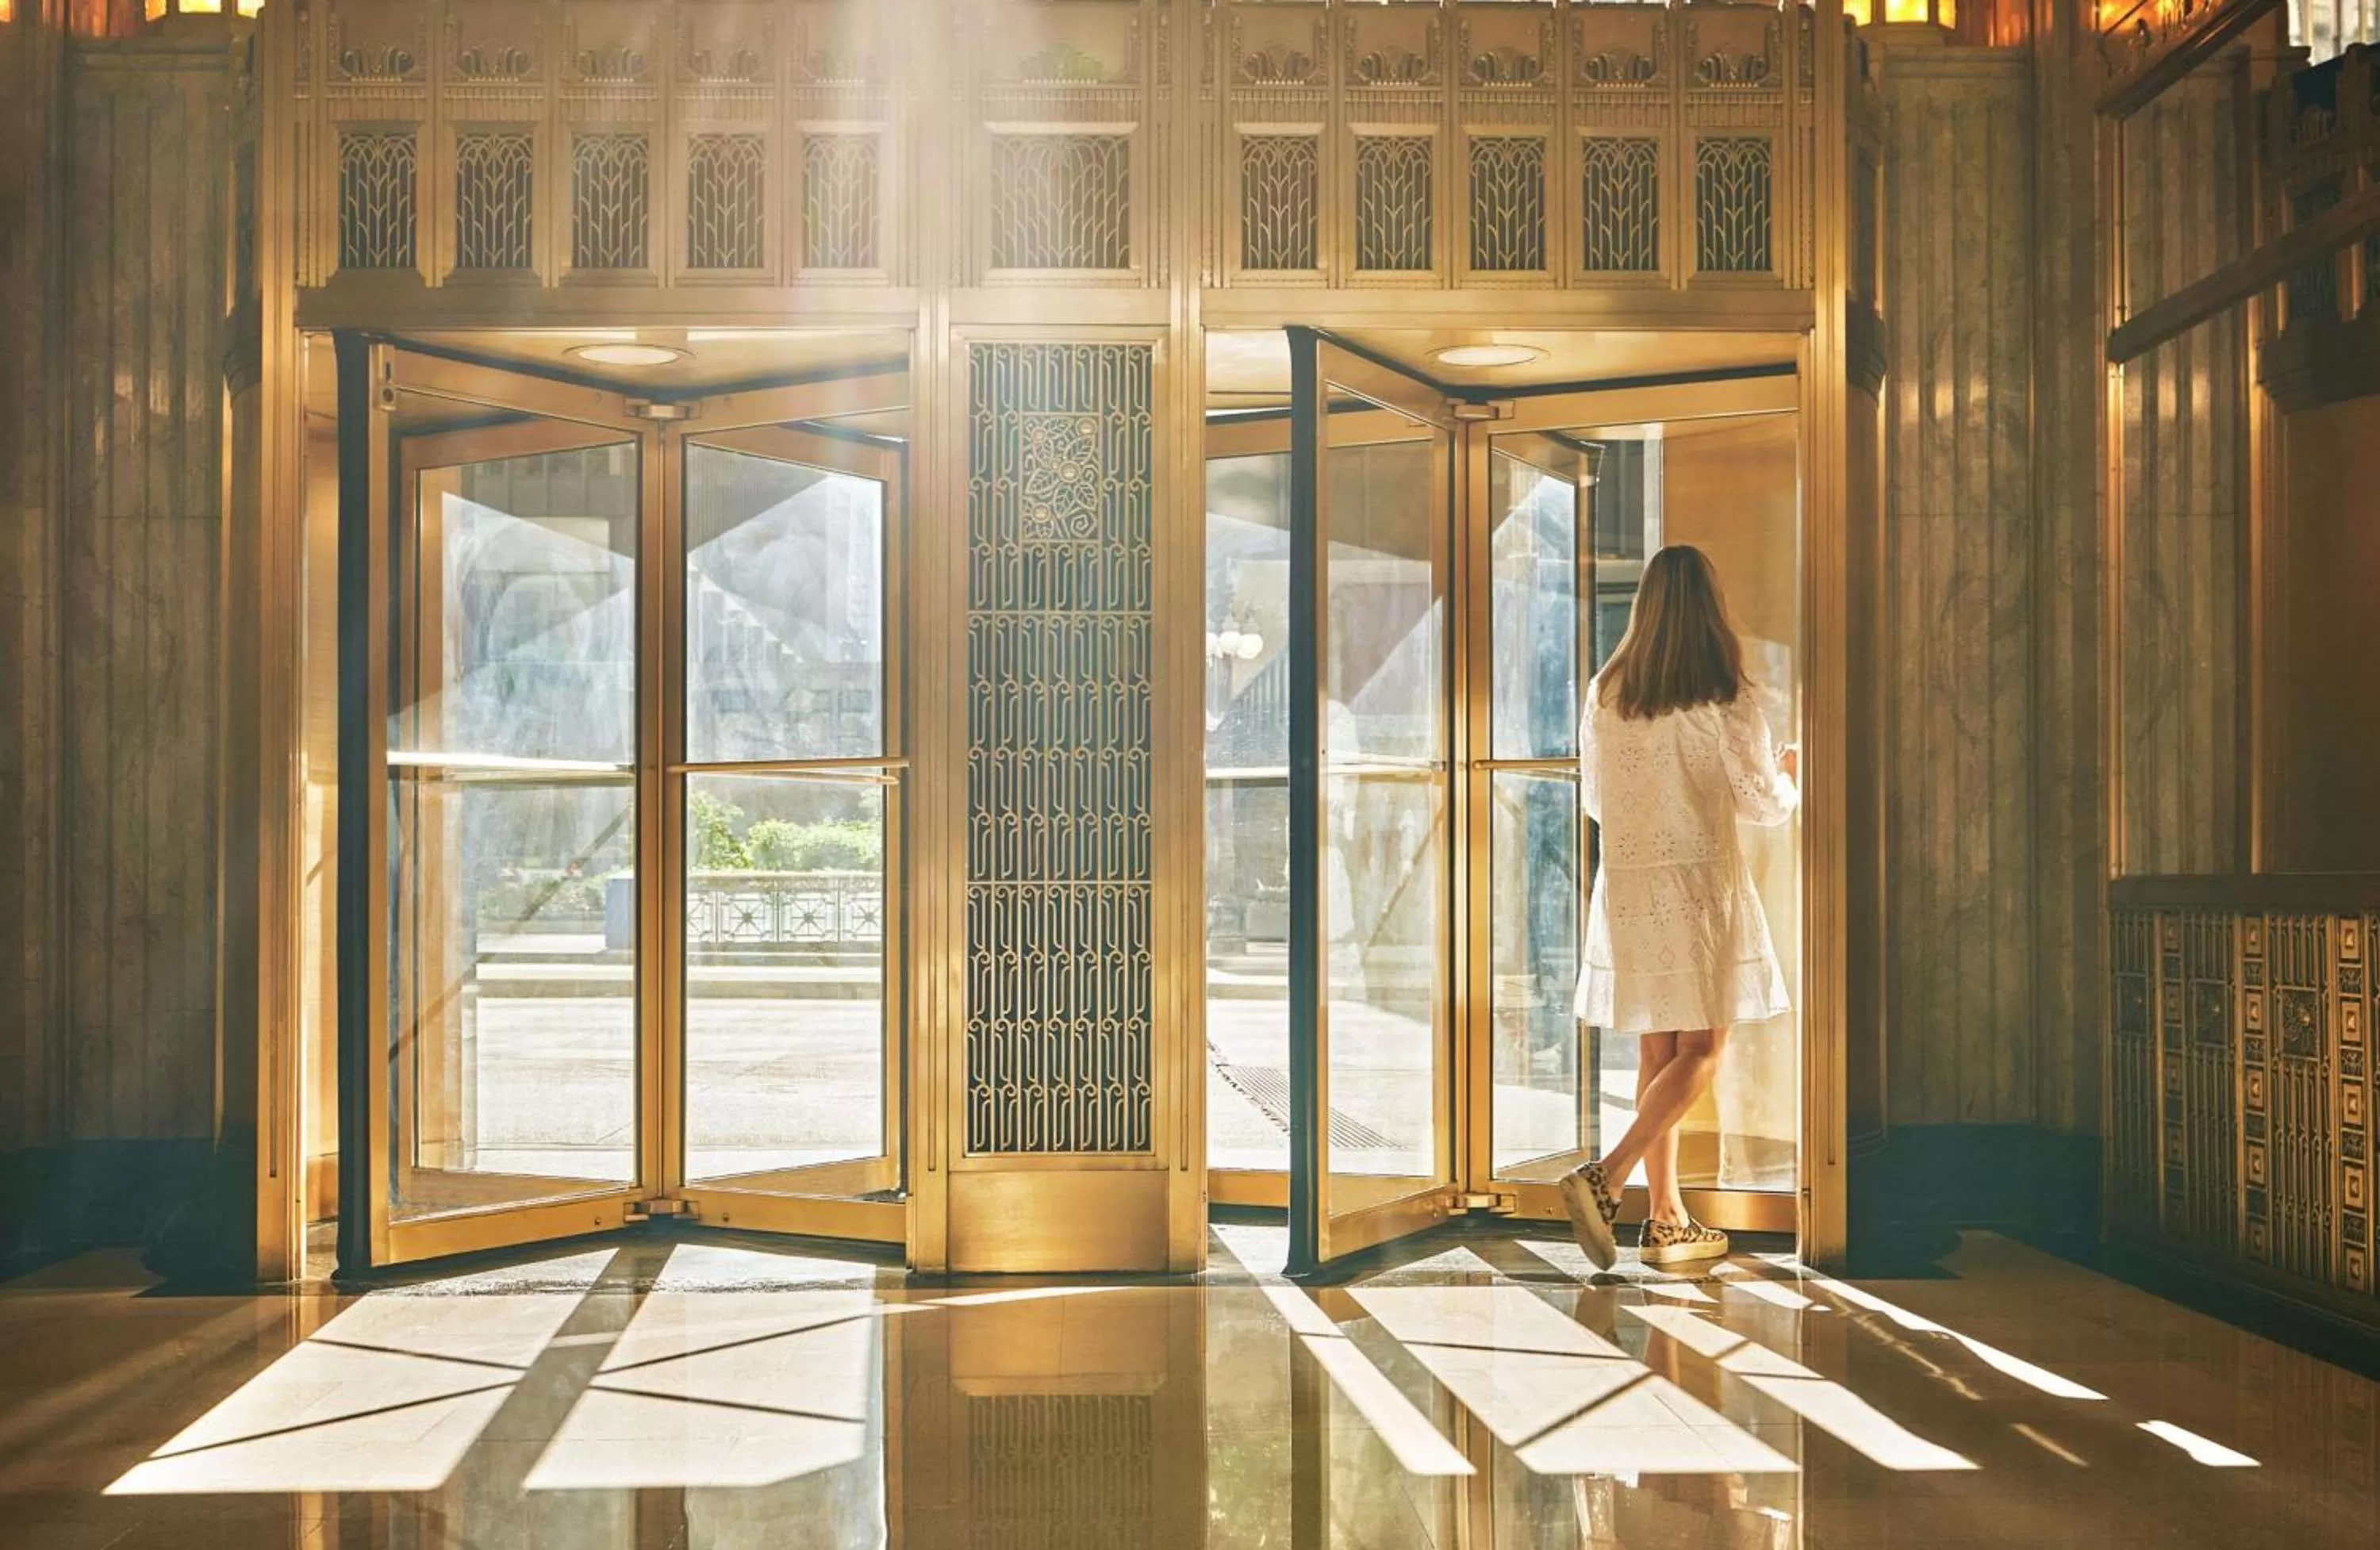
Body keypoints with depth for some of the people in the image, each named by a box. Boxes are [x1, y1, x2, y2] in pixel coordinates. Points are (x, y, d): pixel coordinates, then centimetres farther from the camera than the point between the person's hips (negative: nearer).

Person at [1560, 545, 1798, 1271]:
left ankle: (1667, 1218, 16)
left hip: (1626, 885, 5)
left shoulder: (1604, 694, 2)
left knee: (1656, 1052, 12)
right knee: (1701, 1049, 2)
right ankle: (1605, 1177, -13)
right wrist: (1788, 774, 18)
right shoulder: (1723, 699, -10)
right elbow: (1763, 801, -4)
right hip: (1699, 884, -5)